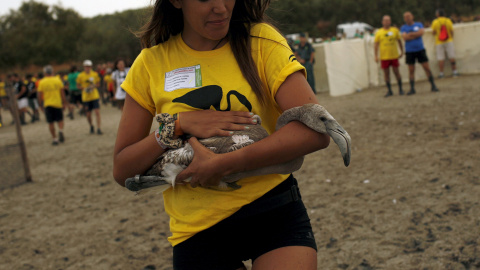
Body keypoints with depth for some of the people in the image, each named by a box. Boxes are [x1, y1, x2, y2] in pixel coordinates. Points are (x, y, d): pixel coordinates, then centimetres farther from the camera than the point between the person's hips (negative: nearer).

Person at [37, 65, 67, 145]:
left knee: (51, 122, 7)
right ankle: (60, 130, -15)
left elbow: (40, 95, -2)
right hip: (57, 103, 0)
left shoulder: (42, 82, -3)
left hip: (47, 104, 0)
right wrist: (64, 103, 7)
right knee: (60, 120, 13)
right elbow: (62, 93, 0)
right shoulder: (58, 80, -1)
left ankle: (54, 138, 7)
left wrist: (42, 104, 10)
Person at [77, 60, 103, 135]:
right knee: (88, 114, 7)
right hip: (86, 97, 0)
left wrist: (94, 86, -9)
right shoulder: (80, 76, -2)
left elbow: (98, 83, 12)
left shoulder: (95, 74, 1)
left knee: (97, 112, -10)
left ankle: (98, 129, -6)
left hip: (95, 96, 0)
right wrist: (84, 88, -12)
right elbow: (78, 85, 6)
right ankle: (91, 126, 32)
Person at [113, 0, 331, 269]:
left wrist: (223, 164, -24)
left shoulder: (261, 41, -5)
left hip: (273, 209, -1)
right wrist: (179, 124, -16)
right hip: (199, 226, 1)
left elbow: (316, 130, -18)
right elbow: (122, 171, 0)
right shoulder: (152, 62, 0)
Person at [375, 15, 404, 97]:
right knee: (386, 73, 5)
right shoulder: (379, 32, 0)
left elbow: (399, 41, 11)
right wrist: (376, 56, -3)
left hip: (394, 56, 0)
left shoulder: (395, 30, 3)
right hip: (384, 57, 0)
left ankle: (400, 88, 18)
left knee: (396, 72, 4)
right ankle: (389, 90, 15)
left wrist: (402, 51, 9)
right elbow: (376, 44, 2)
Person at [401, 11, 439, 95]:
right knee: (411, 70, 2)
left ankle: (433, 86, 4)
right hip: (409, 51, 0)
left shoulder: (419, 24, 6)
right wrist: (416, 34, -10)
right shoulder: (403, 27, 4)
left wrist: (410, 34, -12)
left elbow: (421, 32, -14)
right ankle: (412, 89, 9)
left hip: (420, 50, 0)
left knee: (427, 68, -2)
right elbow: (405, 37, -13)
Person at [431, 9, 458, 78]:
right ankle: (454, 71, 9)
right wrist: (451, 38, 14)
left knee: (441, 59, 0)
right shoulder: (448, 21, -1)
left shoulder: (435, 22, -7)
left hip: (439, 43, -1)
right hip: (449, 41, 1)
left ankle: (441, 73, 0)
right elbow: (451, 31, 1)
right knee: (452, 57, 6)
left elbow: (434, 33, -4)